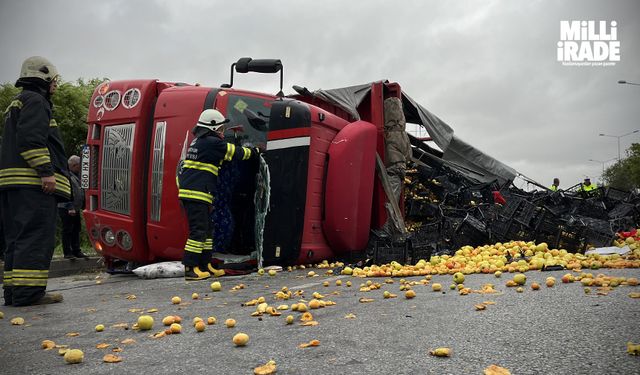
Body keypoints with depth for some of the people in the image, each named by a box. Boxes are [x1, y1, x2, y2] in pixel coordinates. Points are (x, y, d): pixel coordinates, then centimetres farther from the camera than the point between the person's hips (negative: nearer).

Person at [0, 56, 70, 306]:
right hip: (34, 182, -10)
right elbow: (31, 138, -17)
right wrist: (46, 171, -20)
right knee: (36, 236, -12)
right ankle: (27, 291, -13)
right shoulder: (35, 100, -3)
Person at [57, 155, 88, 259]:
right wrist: (70, 208, -24)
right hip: (66, 208, -9)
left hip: (76, 208, 9)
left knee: (76, 230, 12)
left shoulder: (77, 175, 16)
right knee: (67, 230, -3)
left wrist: (83, 206, 17)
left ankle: (76, 251, 19)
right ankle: (67, 253, 3)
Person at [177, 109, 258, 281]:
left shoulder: (198, 142, 20)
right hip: (197, 194, -10)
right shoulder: (211, 142, -10)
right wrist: (254, 152, 12)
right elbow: (235, 152, -3)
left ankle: (205, 266, 21)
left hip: (189, 192, 10)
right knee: (198, 231, -8)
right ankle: (190, 269, -5)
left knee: (207, 229, 14)